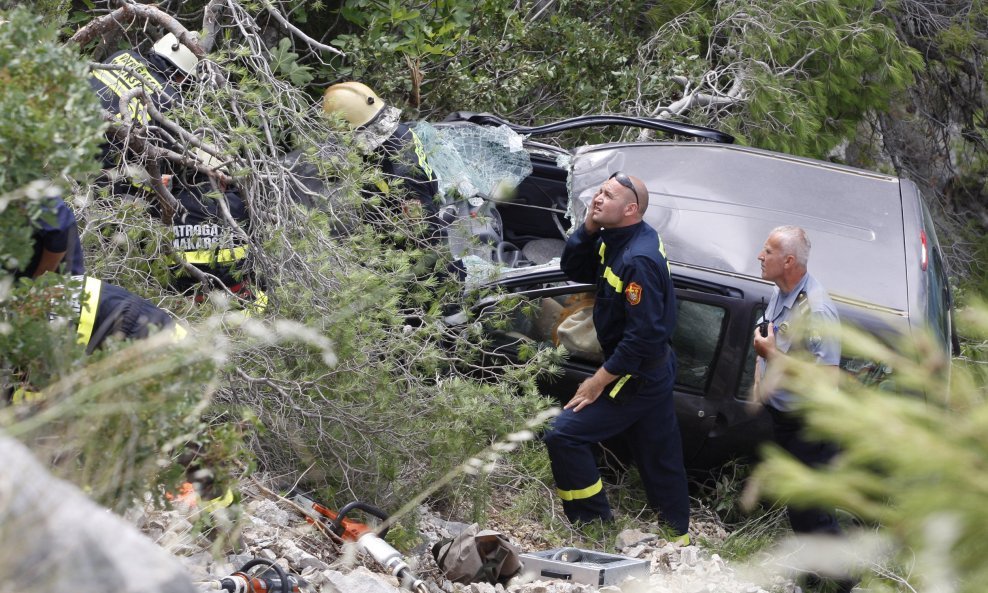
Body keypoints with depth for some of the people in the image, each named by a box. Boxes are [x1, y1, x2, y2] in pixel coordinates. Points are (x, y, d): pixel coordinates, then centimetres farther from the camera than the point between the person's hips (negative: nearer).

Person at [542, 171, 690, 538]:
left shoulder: (639, 261, -26)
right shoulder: (615, 239, 2)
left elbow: (644, 335, -28)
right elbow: (574, 270, 9)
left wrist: (599, 381, -21)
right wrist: (588, 228, -8)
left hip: (637, 377, -10)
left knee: (563, 437, -11)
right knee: (660, 460, 19)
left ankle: (593, 527, -3)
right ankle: (678, 537, 33)